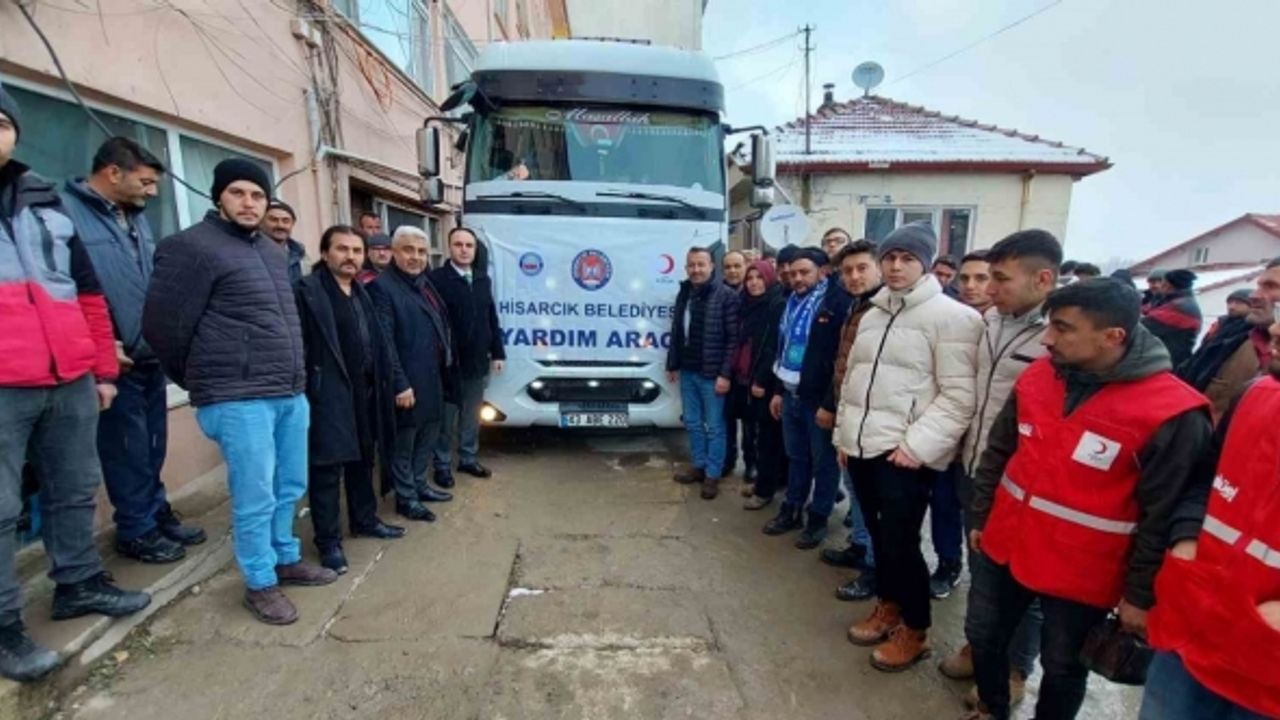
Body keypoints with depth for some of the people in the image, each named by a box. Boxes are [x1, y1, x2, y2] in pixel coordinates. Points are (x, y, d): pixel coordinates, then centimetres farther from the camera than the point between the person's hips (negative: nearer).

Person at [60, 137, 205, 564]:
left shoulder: (136, 218, 14)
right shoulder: (66, 212, -13)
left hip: (150, 356, 7)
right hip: (115, 361, -7)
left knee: (152, 447, 18)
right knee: (128, 450, 5)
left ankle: (157, 513, 33)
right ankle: (136, 531, 21)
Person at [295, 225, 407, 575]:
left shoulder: (362, 293, 15)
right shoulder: (307, 290, -10)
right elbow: (297, 344, -15)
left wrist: (384, 383, 10)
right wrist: (304, 388, -19)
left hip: (364, 391, 8)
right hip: (328, 393, -8)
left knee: (363, 460, 19)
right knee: (327, 468, 1)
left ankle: (365, 520, 35)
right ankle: (329, 540, 14)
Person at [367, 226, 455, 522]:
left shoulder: (425, 283, 13)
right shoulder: (382, 287, -14)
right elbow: (384, 341, -19)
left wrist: (445, 372, 11)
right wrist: (399, 384, -22)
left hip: (433, 378, 9)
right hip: (407, 382, -9)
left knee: (428, 435, 20)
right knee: (404, 443, 7)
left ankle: (419, 485, 36)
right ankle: (406, 497, 21)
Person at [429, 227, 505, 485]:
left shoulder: (483, 279, 10)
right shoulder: (436, 278, -10)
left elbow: (492, 319, 12)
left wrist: (498, 353, 9)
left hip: (478, 362, 5)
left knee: (471, 416, 16)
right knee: (446, 418, 8)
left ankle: (468, 458, 31)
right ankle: (442, 465, 22)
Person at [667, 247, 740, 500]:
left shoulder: (726, 295, -11)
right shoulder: (684, 293, 10)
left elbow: (733, 338, -14)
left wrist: (725, 373, -17)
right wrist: (672, 365, 13)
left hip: (712, 374, -6)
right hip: (687, 372, 7)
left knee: (714, 426, 5)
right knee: (692, 423, 16)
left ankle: (713, 475, 17)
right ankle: (699, 466, 32)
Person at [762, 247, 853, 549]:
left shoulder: (839, 303, -13)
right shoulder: (793, 302, 12)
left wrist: (830, 404, -17)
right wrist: (778, 390, 17)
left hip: (819, 399, -7)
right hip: (792, 395, 7)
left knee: (823, 462, 8)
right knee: (796, 457, 18)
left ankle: (818, 519, 22)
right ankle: (791, 510, 32)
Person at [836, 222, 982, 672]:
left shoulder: (951, 317, -8)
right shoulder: (872, 315, 15)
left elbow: (958, 395, -13)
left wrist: (917, 445, -19)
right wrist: (843, 433, 16)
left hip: (905, 452, -6)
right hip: (862, 445, 7)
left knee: (901, 542, 0)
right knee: (878, 533, 17)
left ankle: (915, 630, 22)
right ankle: (888, 606, 37)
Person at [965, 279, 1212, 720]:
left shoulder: (1173, 413, -20)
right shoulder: (1037, 377, -5)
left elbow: (1162, 517, -13)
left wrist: (1139, 594, -7)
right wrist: (980, 517, 10)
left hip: (1081, 575, -5)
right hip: (1003, 547, 5)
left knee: (1062, 668, 17)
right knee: (983, 637, 21)